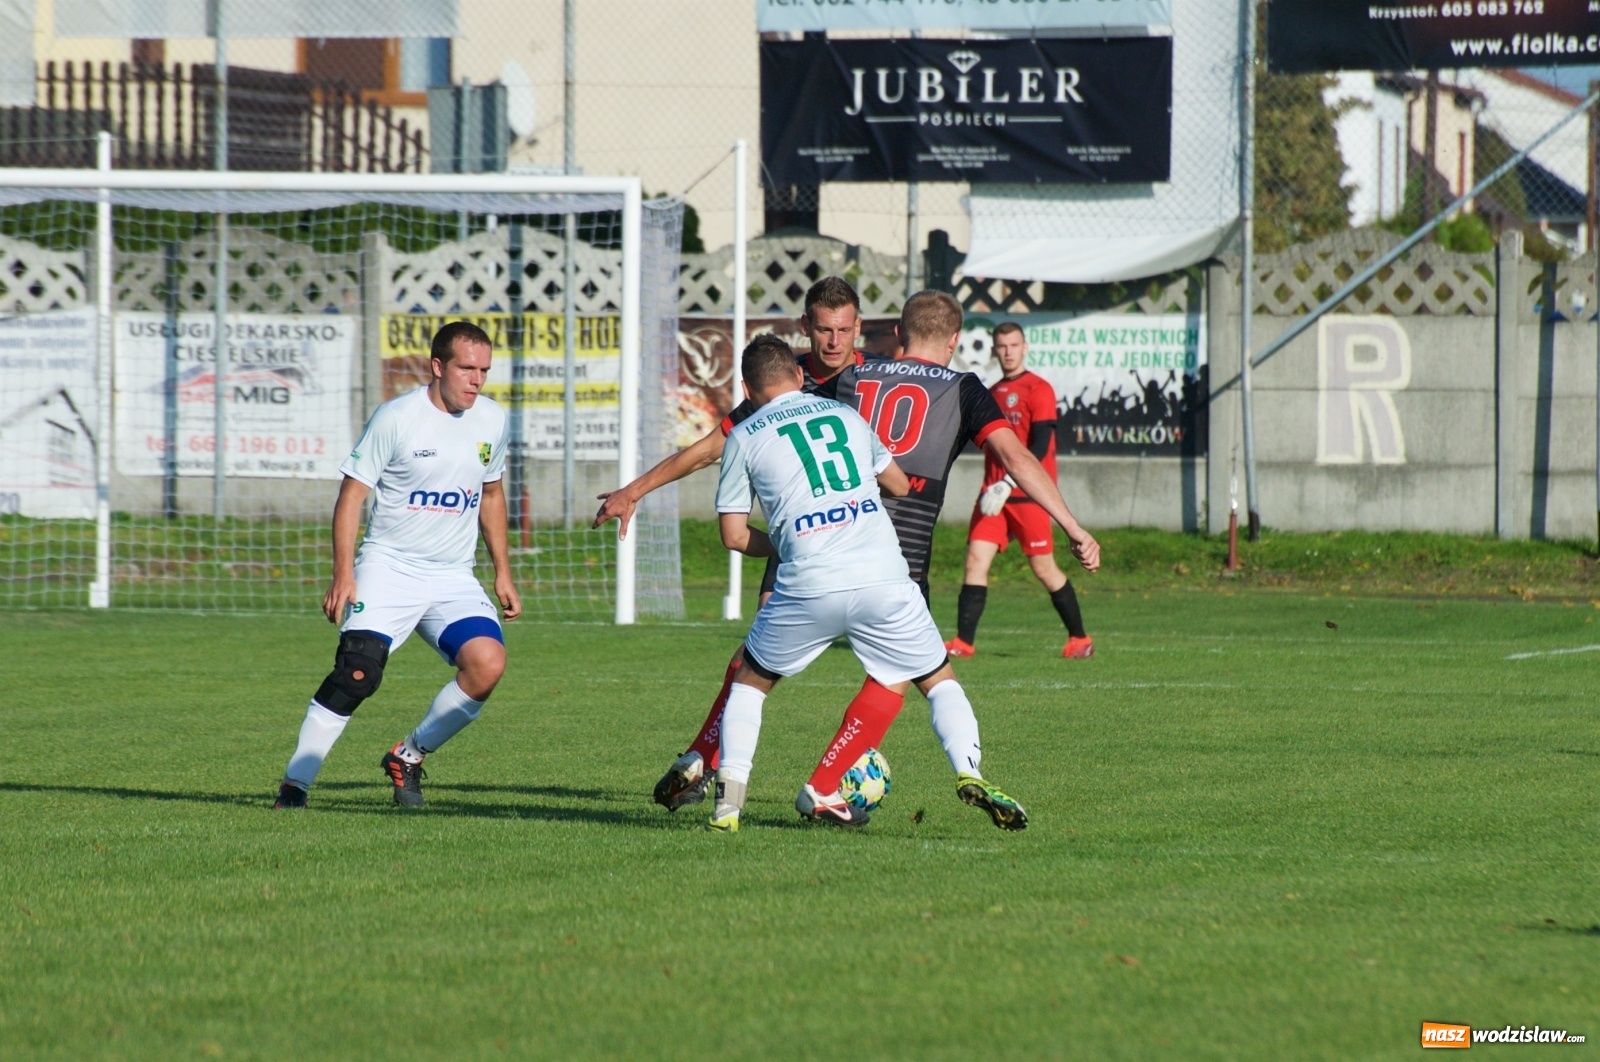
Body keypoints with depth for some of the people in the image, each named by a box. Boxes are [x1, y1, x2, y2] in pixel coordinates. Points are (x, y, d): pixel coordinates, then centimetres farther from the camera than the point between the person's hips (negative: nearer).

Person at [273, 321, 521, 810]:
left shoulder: (492, 421, 7)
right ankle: (294, 784, -11)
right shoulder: (397, 418, -9)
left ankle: (408, 757, 1)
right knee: (356, 674, -22)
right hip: (389, 568, -4)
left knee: (488, 664, -19)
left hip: (454, 579, 4)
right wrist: (343, 576, -14)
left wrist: (503, 574, 20)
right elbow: (351, 494, -6)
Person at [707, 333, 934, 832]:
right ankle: (821, 792, 15)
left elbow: (734, 535, 10)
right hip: (884, 576, 1)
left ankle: (729, 793, 6)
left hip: (809, 585, -1)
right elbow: (899, 484, 34)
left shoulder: (744, 437, 11)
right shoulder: (846, 415, 20)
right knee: (893, 677, 21)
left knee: (752, 677, 20)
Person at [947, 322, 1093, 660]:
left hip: (1028, 495, -6)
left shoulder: (1038, 390, -6)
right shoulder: (992, 394, 16)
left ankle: (1079, 638, 13)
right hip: (994, 492, 6)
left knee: (1043, 567, -1)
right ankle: (963, 642, -8)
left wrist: (1007, 485, -23)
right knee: (976, 559, -7)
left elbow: (1039, 447, -15)